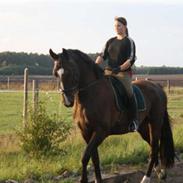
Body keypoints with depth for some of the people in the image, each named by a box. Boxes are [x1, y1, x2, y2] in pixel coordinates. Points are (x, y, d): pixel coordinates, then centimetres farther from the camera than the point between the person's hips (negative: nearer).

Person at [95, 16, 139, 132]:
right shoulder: (110, 42, 18)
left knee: (128, 92, -26)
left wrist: (120, 68, -22)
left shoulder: (129, 42, 2)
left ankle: (134, 120, -21)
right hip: (108, 72, 6)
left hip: (124, 73, -6)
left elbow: (131, 60, -7)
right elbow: (103, 55, 11)